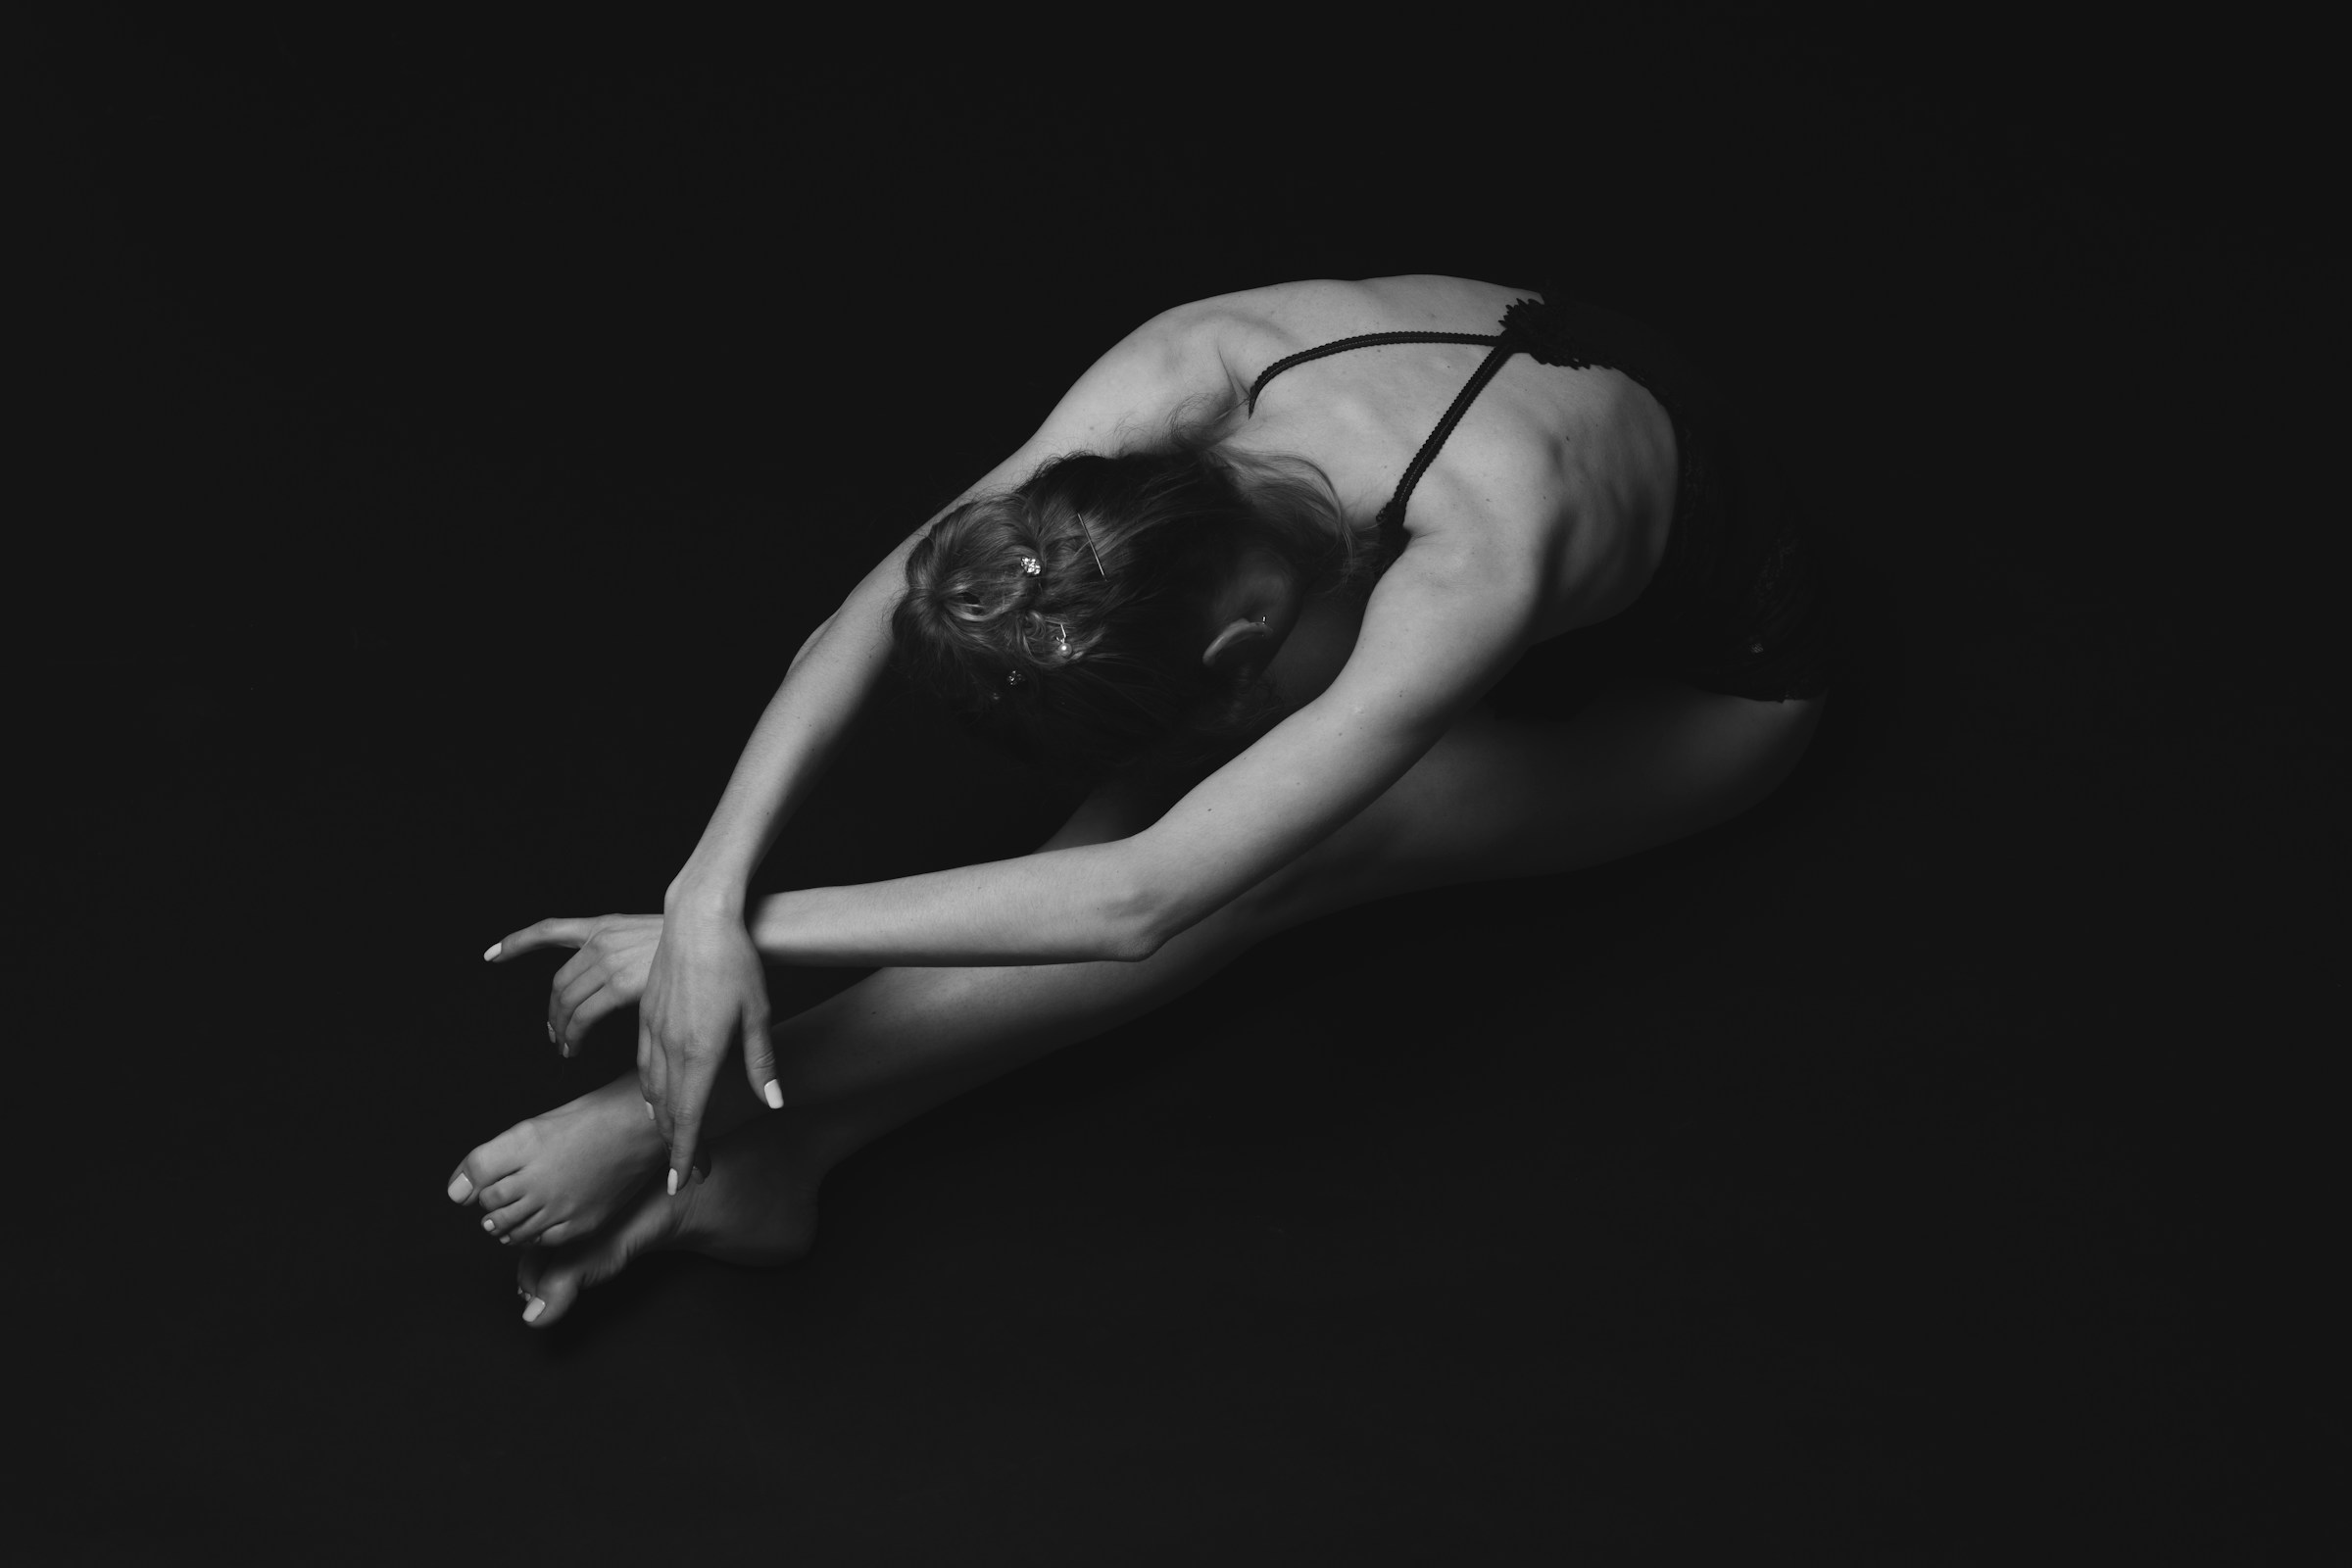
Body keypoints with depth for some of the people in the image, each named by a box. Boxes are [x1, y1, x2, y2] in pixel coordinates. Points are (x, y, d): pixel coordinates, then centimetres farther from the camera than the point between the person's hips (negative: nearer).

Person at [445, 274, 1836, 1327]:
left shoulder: (1475, 562, -47)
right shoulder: (1188, 375, -33)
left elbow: (1142, 902, -49)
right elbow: (873, 613, -33)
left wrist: (759, 924, -46)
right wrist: (711, 891, -46)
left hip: (1708, 682, -5)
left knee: (1253, 861, -28)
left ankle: (676, 1123, -26)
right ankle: (771, 1145, -25)